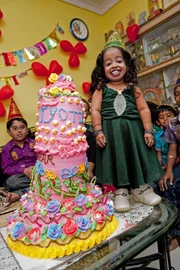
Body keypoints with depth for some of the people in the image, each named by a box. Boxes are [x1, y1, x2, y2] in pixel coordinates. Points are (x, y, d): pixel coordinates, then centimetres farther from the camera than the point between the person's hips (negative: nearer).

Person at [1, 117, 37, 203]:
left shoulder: (33, 143, 4)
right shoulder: (7, 148, 2)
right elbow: (6, 169, -5)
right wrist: (24, 171, -20)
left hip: (34, 172, 1)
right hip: (18, 176, 0)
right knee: (10, 182, -33)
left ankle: (18, 194, -24)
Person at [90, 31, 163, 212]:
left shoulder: (133, 88, 8)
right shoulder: (100, 89, 3)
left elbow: (144, 109, 5)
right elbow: (95, 111, -3)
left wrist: (148, 131, -3)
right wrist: (98, 131, -13)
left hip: (133, 129, 3)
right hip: (111, 131, -2)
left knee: (136, 157, 8)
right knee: (117, 159, 3)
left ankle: (140, 187, 28)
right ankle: (120, 191, 18)